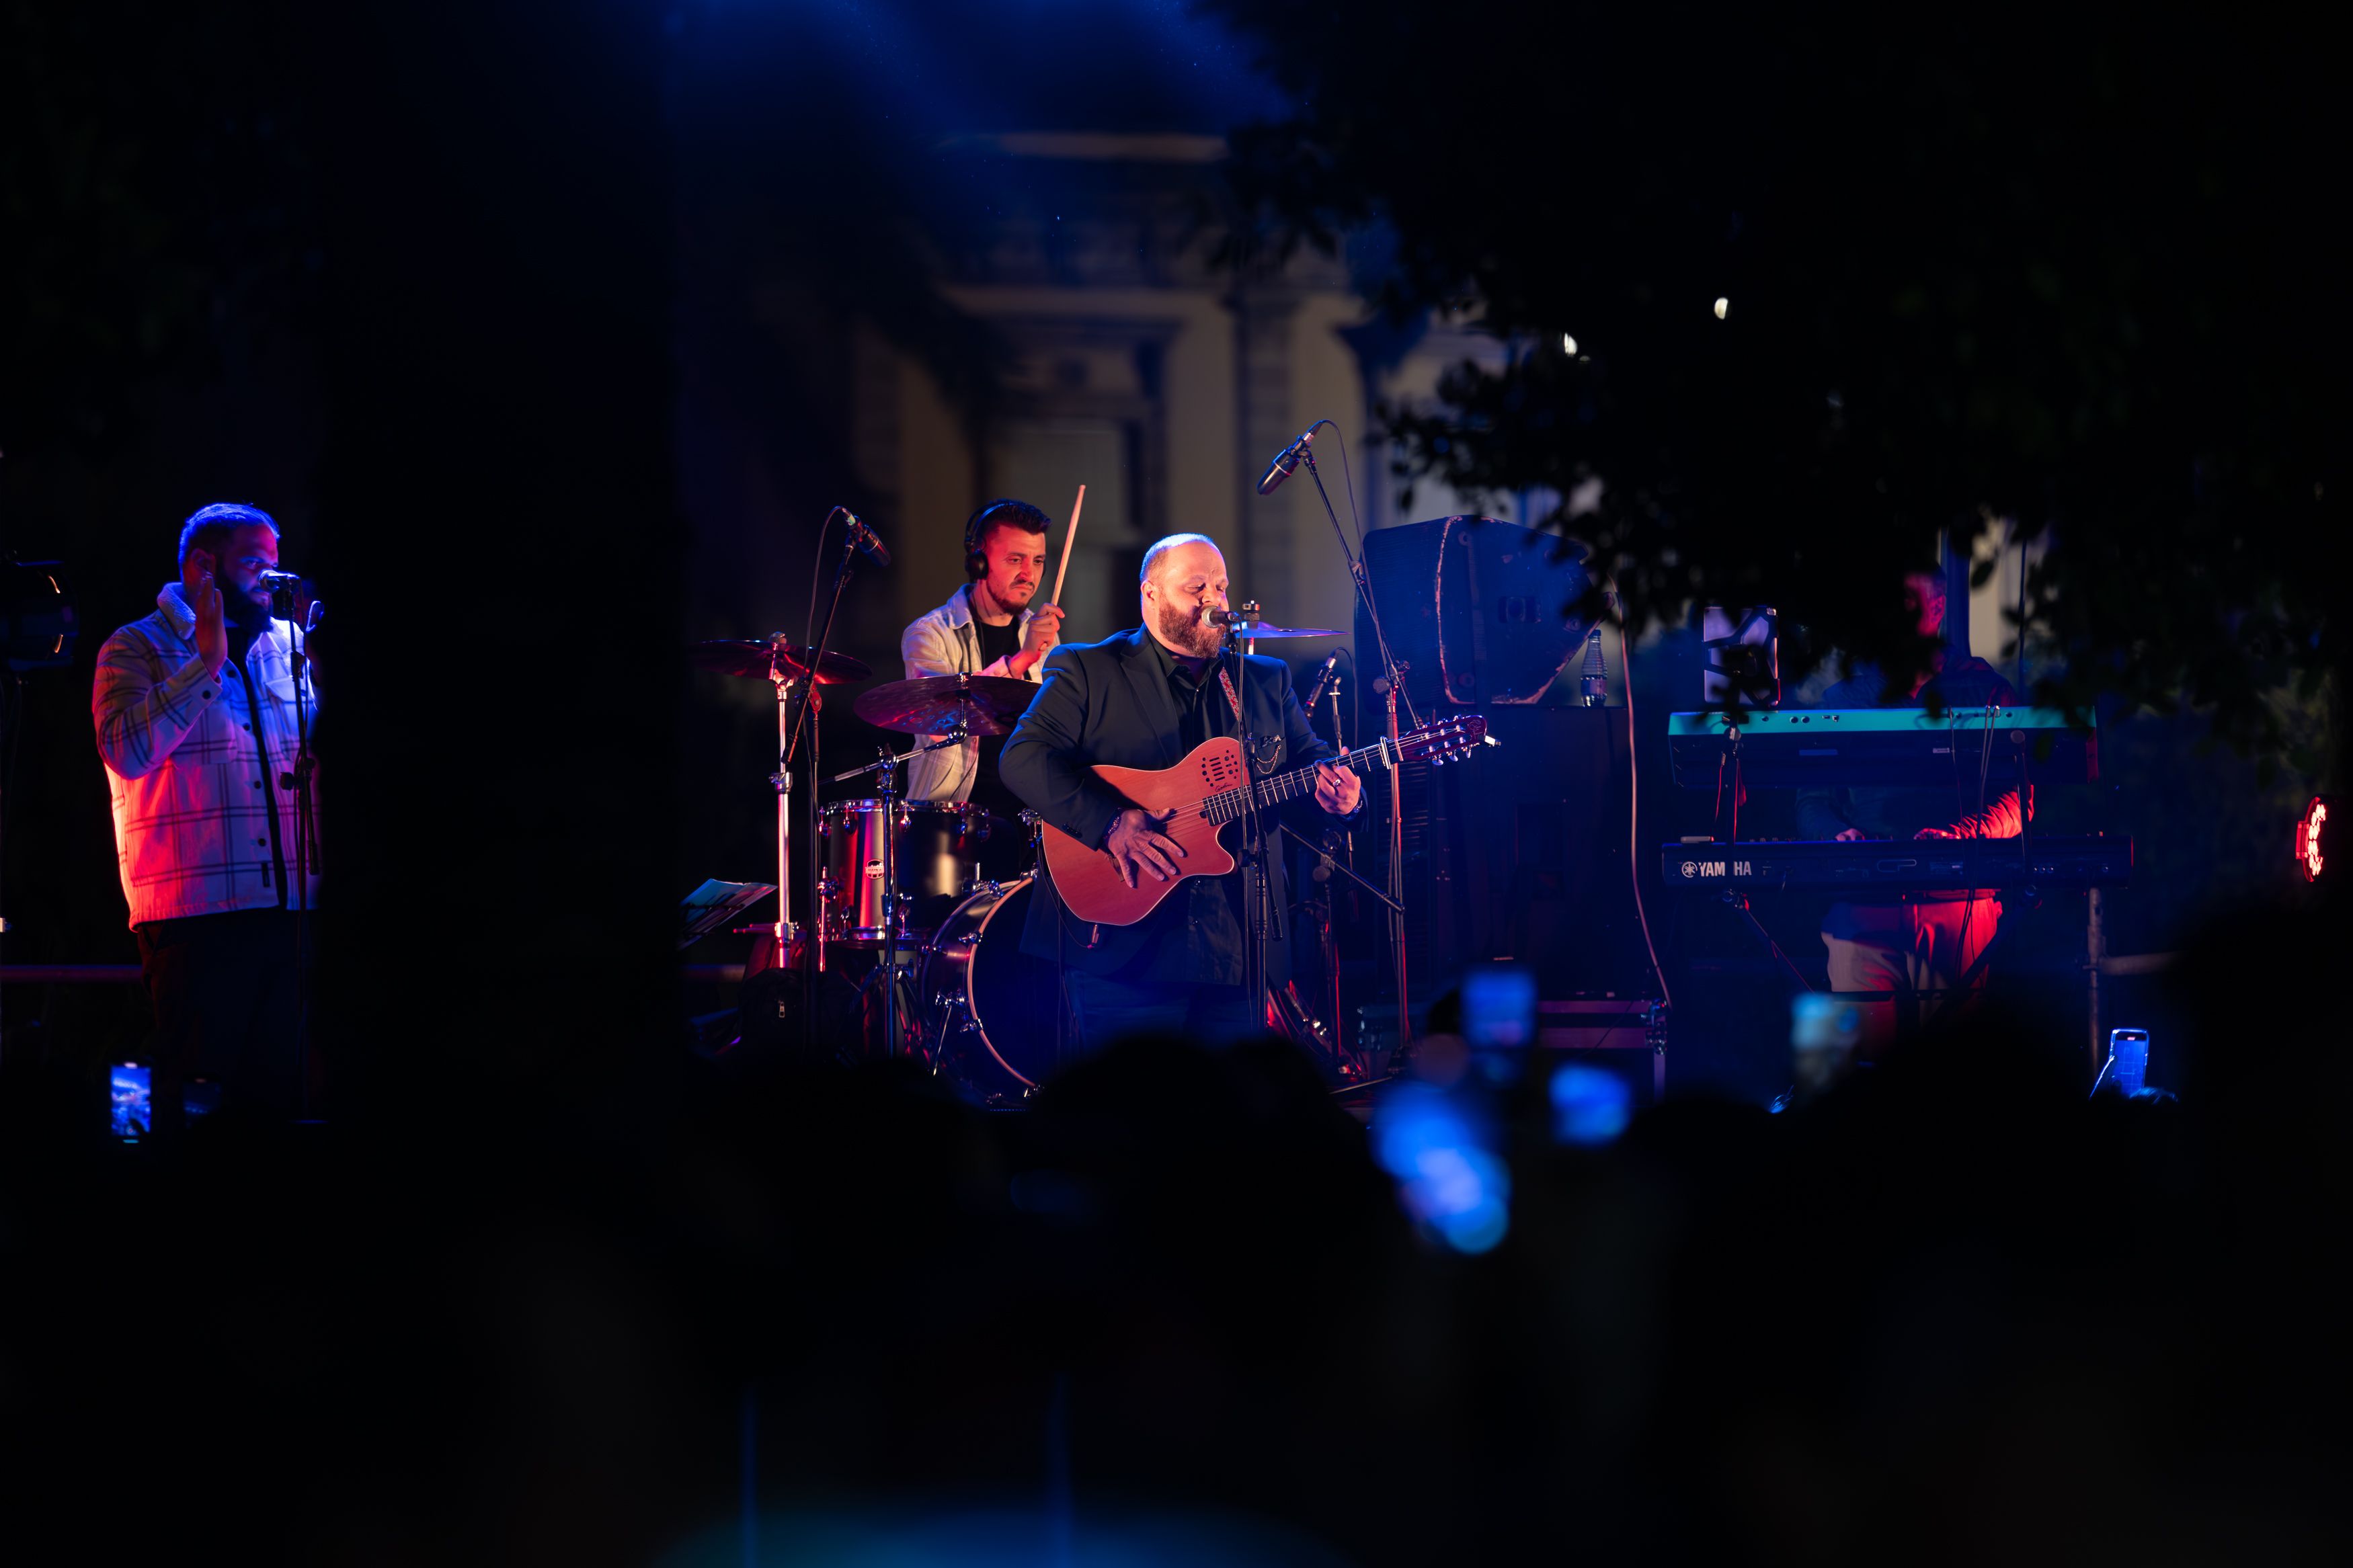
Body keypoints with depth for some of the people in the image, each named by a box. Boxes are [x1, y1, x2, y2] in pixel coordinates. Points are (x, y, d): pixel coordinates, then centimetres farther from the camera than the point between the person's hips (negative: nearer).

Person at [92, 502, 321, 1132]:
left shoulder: (288, 645, 18)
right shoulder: (137, 649, 3)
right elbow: (127, 751, -14)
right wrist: (206, 662, -13)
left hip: (286, 909, 5)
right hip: (193, 915, -5)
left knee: (279, 1094, 4)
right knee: (193, 1107, -4)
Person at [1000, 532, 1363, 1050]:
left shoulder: (1267, 682, 17)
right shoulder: (1087, 671, 2)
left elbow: (1310, 760, 15)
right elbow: (1024, 756, -9)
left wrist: (1337, 793, -11)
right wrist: (1110, 825, -21)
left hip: (1235, 945, 4)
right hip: (1123, 945, -4)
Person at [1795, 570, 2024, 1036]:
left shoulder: (1983, 690, 11)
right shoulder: (1842, 699, 20)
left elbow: (2016, 801, 2)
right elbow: (1812, 802, 16)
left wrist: (1959, 835, -16)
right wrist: (1839, 835, -7)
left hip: (1959, 905, -2)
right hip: (1863, 906, 2)